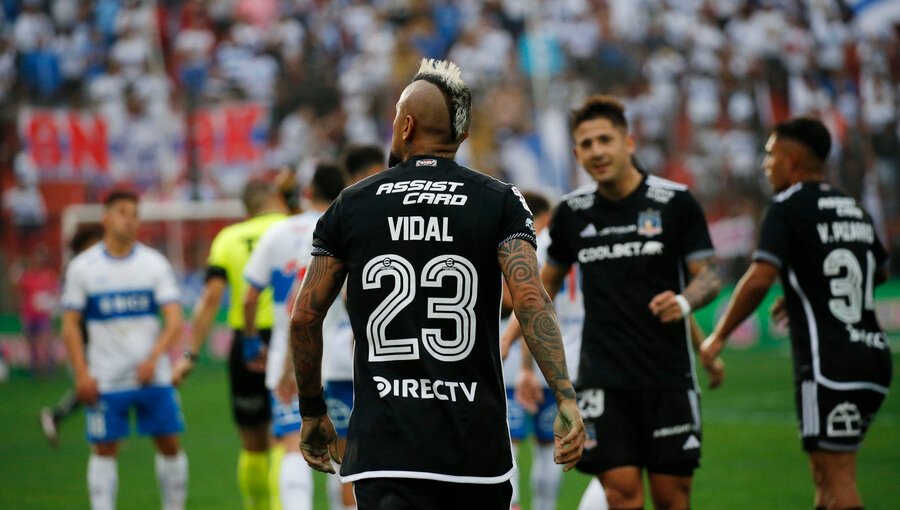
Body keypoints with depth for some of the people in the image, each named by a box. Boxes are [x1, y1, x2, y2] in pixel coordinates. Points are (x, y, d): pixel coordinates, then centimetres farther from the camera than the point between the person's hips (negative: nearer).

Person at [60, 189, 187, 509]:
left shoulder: (155, 264, 2)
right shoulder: (82, 267, 0)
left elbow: (174, 320, -3)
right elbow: (71, 324, 2)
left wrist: (154, 358, -18)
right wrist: (81, 374, -7)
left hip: (153, 375, 1)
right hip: (105, 380, -1)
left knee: (169, 444, 2)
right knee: (104, 448, 0)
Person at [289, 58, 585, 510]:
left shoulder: (350, 206, 7)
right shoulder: (500, 202, 3)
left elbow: (304, 319, 7)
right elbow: (530, 300, -12)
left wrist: (313, 413, 18)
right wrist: (566, 399, -14)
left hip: (383, 446, 0)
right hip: (475, 446, 1)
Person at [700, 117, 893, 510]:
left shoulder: (788, 208, -7)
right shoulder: (853, 210, 15)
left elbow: (760, 278, -19)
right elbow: (880, 272, 31)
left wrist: (718, 337, -8)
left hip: (828, 364, -8)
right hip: (874, 356, 8)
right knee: (824, 473, 16)